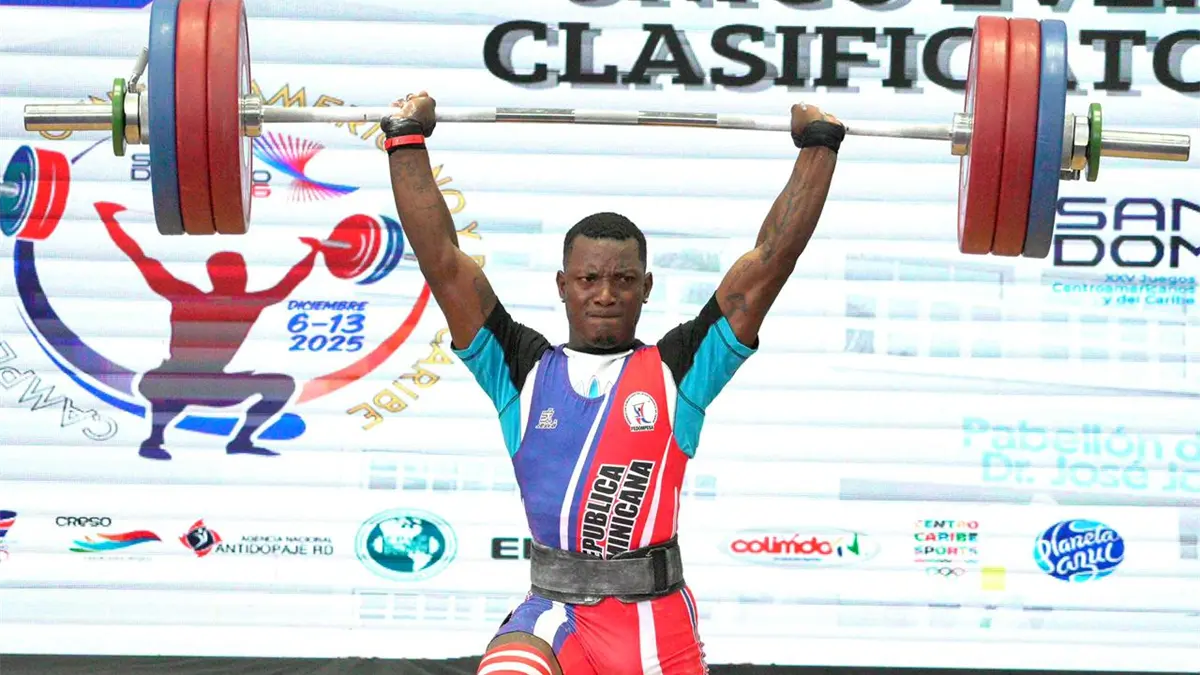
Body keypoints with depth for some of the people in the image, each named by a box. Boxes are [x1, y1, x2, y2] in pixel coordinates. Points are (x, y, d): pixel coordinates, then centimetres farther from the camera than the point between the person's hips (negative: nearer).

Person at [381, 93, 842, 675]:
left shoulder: (678, 369, 8)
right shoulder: (524, 370, 10)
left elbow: (769, 262, 6)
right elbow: (443, 262, 6)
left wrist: (819, 147, 6)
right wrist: (406, 140, 6)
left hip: (655, 620, 1)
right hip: (551, 612, -1)